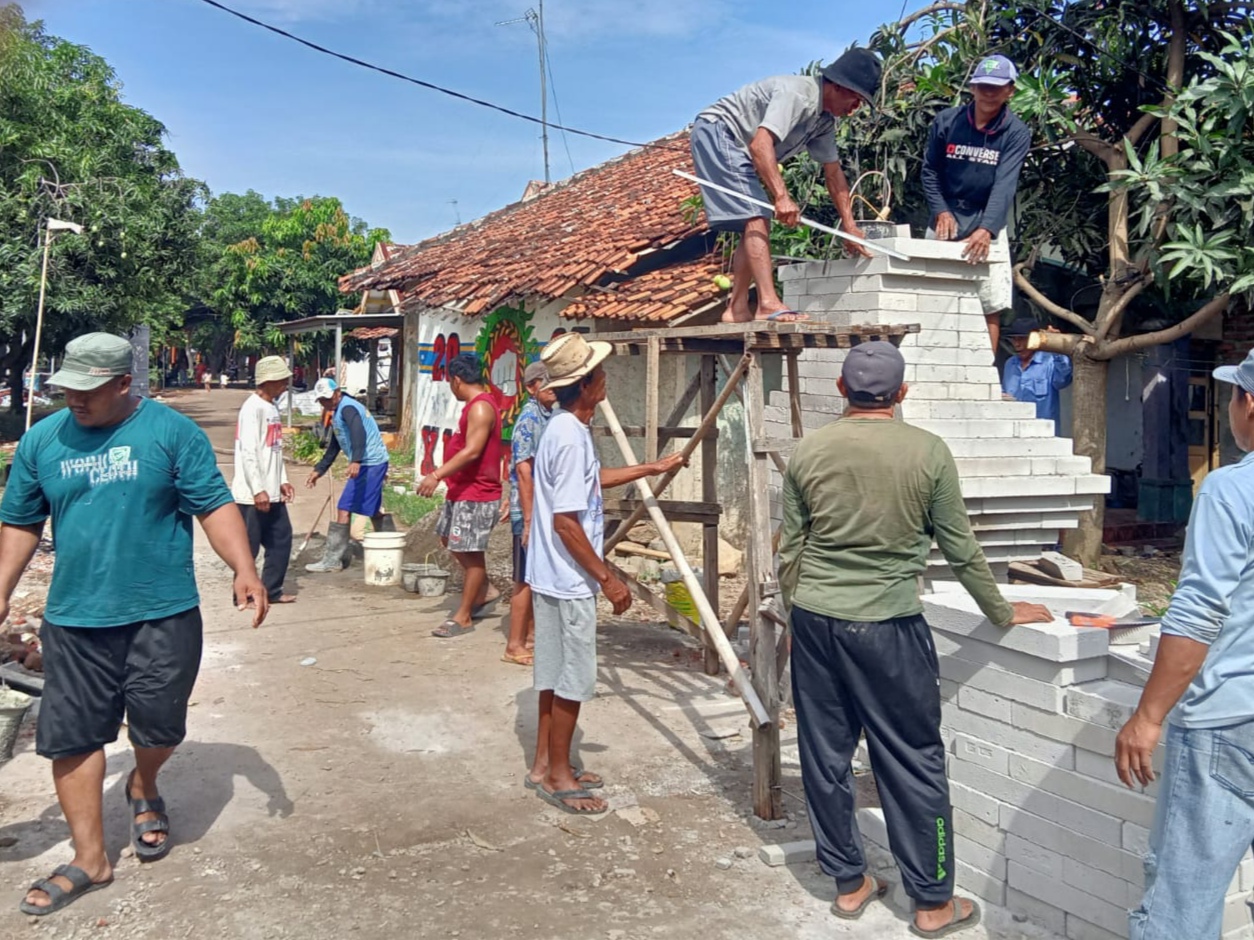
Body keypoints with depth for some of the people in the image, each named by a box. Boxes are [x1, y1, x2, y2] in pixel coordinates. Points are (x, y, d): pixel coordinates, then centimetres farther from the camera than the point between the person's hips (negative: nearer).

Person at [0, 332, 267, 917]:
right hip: (74, 620, 3)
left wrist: (244, 569, -20)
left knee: (158, 726, 2)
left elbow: (214, 506, -8)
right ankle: (90, 859, 22)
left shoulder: (172, 432, -6)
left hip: (163, 615, -3)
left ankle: (143, 788, 38)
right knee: (70, 737, 6)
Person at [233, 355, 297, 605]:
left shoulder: (272, 407, 13)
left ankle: (272, 590, 23)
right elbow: (248, 453, -20)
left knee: (281, 538, 13)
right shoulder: (253, 408, -16)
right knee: (249, 545, 2)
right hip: (252, 494, -9)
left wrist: (282, 480, 15)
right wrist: (258, 490, -22)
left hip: (271, 492, 9)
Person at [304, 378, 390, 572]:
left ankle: (333, 560, -9)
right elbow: (334, 446, 28)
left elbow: (359, 433, -32)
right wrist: (319, 470, 27)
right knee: (373, 510, 22)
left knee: (344, 509, -11)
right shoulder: (338, 412, 18)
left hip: (369, 464, -11)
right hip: (376, 462, 11)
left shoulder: (347, 408, -14)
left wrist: (356, 461, -45)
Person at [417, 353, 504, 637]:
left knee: (471, 553, -2)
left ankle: (463, 617, 7)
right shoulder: (476, 404, 13)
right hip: (461, 490, 11)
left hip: (476, 495, -11)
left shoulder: (480, 407, -21)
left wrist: (437, 475, -34)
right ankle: (485, 591, 30)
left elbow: (472, 451, -30)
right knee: (450, 539, 21)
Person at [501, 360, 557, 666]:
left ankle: (531, 632, 28)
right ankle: (515, 646, 5)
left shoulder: (550, 416, 10)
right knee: (527, 579, -2)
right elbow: (523, 471, -20)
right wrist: (529, 519, -23)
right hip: (530, 512, -8)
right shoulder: (530, 418, -15)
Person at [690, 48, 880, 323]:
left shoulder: (824, 120, 8)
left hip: (737, 148, 10)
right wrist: (781, 197, -42)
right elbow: (760, 144, -34)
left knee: (756, 225, 8)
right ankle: (769, 304, -27)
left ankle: (737, 310, 8)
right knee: (757, 218, -20)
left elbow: (833, 173, 13)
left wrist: (850, 226, 10)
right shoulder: (797, 93, -22)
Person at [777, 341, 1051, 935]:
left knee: (826, 754, 13)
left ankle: (848, 883, 27)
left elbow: (790, 550, 4)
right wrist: (1002, 613, 14)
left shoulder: (809, 451, 0)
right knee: (913, 763, 8)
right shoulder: (928, 452, -6)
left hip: (815, 618, 3)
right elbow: (960, 550, -1)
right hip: (888, 625, -3)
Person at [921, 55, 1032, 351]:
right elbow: (929, 171, 5)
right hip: (945, 225, 2)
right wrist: (941, 211, -11)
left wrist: (987, 229, -32)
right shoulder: (946, 122, -1)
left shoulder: (1017, 133, -6)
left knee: (990, 307, -5)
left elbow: (1004, 185, -17)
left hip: (987, 229, -1)